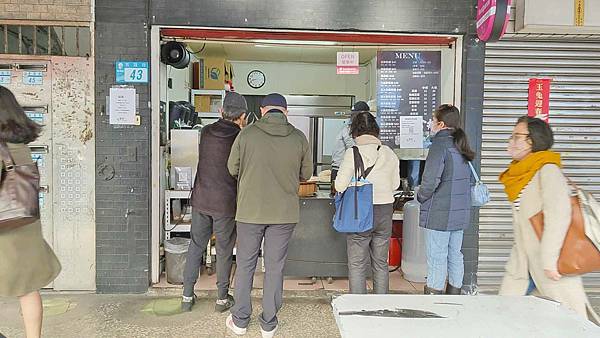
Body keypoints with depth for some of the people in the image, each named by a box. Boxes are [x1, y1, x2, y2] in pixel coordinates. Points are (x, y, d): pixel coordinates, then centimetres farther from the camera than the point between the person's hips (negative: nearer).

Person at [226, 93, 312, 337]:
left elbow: (232, 168, 2)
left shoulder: (247, 134, -8)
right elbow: (306, 174, 5)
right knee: (275, 267, 12)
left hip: (250, 210, 0)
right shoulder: (299, 138, -5)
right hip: (284, 213, 1)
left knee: (245, 265, 15)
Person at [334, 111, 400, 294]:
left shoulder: (352, 153, -13)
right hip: (385, 211, 4)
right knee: (381, 263, 17)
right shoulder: (389, 153, 1)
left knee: (357, 264, 7)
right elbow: (395, 184, 9)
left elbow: (340, 186, -14)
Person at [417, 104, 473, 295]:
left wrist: (421, 197, -3)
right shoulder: (460, 145, 10)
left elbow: (431, 180, -21)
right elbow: (466, 179, 15)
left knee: (436, 259, 0)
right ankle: (454, 295, 28)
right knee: (455, 256, 17)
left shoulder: (440, 145, -15)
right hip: (460, 212, 8)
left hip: (439, 214, -8)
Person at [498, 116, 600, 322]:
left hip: (551, 266, -8)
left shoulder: (547, 170, -16)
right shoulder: (521, 174, 11)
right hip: (523, 257, 8)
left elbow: (558, 214, -28)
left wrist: (549, 258, -30)